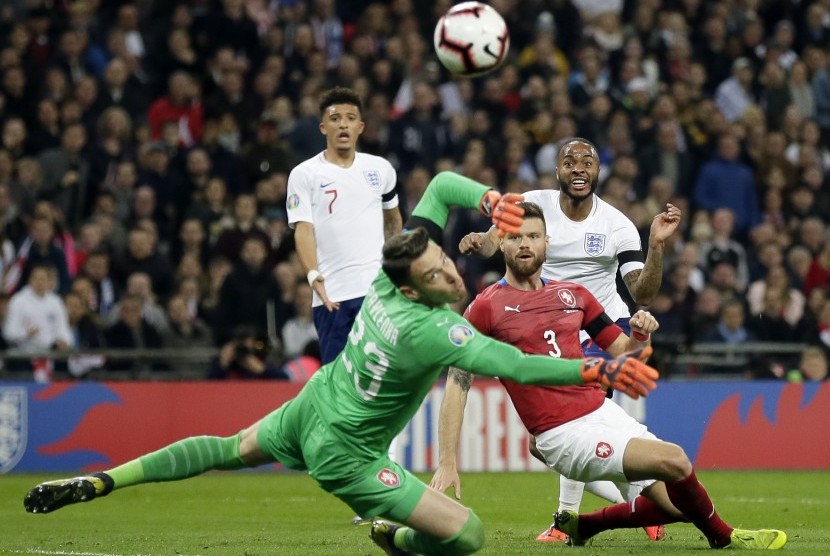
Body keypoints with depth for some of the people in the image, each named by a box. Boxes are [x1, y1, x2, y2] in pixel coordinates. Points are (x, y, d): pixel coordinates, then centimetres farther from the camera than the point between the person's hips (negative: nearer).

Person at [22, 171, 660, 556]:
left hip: (307, 410, 8)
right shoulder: (433, 331, -34)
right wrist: (600, 370, -40)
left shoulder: (393, 271, -14)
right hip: (343, 452, -8)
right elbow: (516, 365, -41)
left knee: (228, 450, 31)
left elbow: (443, 184, -4)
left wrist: (491, 200, -20)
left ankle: (97, 482, 27)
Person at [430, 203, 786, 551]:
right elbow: (457, 386, -7)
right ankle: (723, 537, 6)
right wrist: (448, 463, -14)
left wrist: (640, 336, -8)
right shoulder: (486, 308, -5)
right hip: (563, 435, -7)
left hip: (604, 411, 7)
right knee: (673, 460, -22)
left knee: (678, 505, 0)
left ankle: (582, 525, 22)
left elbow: (623, 352, 17)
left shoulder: (573, 295, 12)